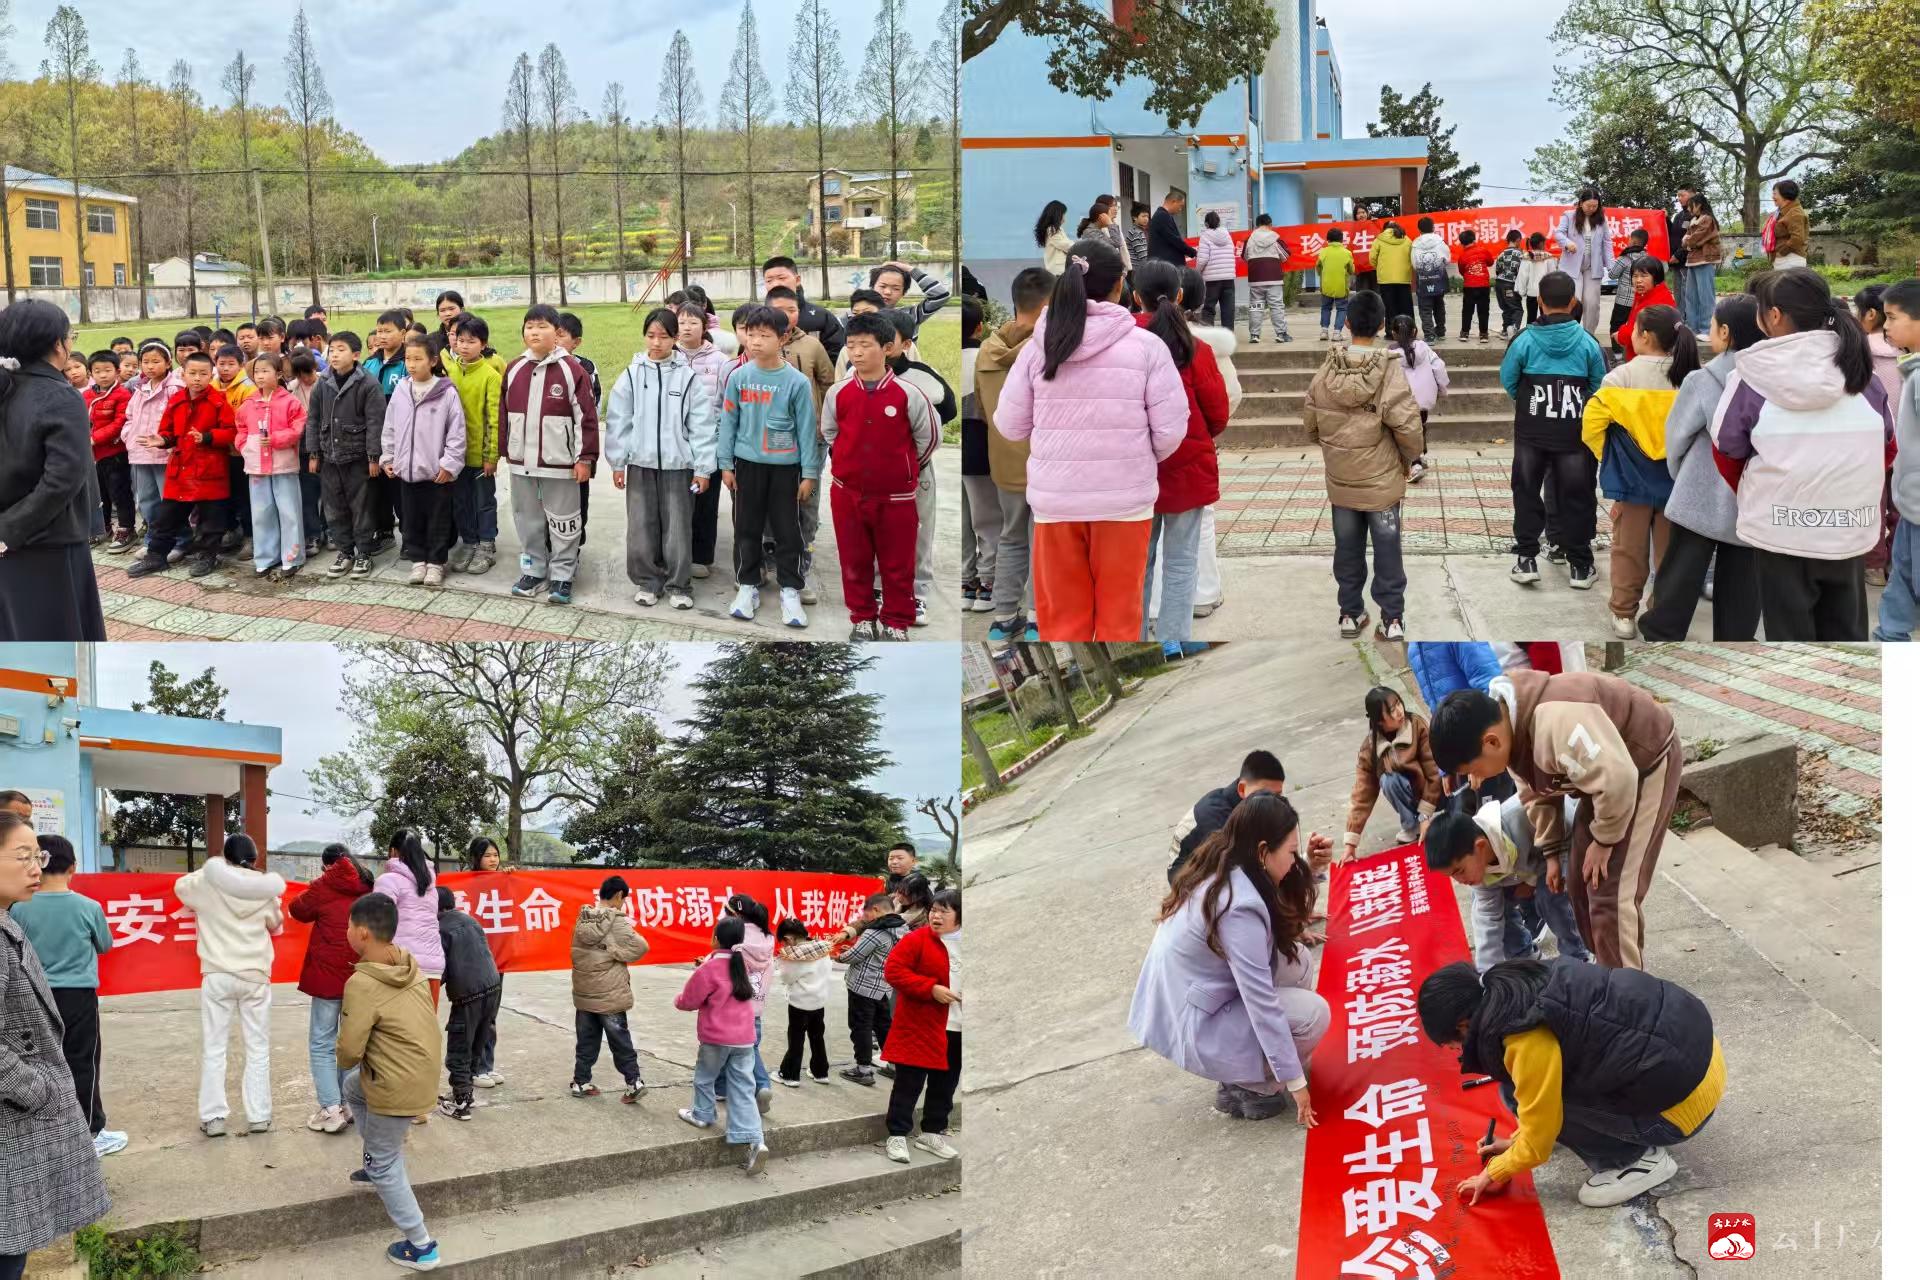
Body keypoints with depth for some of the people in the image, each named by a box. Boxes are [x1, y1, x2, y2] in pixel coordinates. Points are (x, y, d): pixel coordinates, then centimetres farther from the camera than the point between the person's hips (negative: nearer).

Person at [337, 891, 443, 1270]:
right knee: (352, 1087, 32)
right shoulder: (410, 963, 0)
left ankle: (421, 1246, 13)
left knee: (383, 1165, 8)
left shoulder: (362, 984, -24)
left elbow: (350, 1050, -21)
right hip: (423, 1068, 8)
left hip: (399, 1085, -8)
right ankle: (376, 1164, 41)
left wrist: (340, 1058, 5)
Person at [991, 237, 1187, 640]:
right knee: (1118, 615, 10)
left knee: (1060, 616, 12)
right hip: (1124, 499, -2)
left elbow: (1010, 425, 3)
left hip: (1055, 500, 2)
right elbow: (1171, 429, -5)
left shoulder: (1038, 348, -2)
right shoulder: (1146, 345, -8)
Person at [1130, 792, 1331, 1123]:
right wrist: (1295, 1080, -19)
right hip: (1190, 1027, -9)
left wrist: (1303, 863, 6)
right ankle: (1246, 1088, 2)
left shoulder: (1221, 868, -2)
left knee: (1297, 959, 5)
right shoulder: (1238, 907, -29)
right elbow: (1262, 1004, -26)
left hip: (1181, 1001, 9)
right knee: (1313, 1013, -14)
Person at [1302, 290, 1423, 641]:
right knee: (1387, 550, 8)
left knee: (1347, 549, 15)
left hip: (1340, 480, 3)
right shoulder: (1389, 370, -18)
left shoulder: (1326, 371, -7)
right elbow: (1408, 426, -19)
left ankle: (1350, 614, 24)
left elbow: (1310, 424, 2)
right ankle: (1392, 618, 13)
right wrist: (1408, 458, 0)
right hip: (1382, 481, -3)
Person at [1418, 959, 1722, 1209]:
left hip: (1685, 1096, -9)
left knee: (1517, 1094, -8)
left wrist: (1493, 1173, 8)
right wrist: (1516, 1141, 25)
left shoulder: (1529, 1043, -22)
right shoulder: (1523, 989, 4)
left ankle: (1637, 1161, 0)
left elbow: (1538, 1144, -9)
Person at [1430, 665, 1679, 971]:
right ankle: (1608, 973, 25)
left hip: (1644, 765, -9)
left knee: (1611, 894, -11)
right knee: (1580, 881, 11)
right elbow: (1536, 791, 7)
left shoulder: (1554, 725, -40)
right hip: (1602, 770, 9)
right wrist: (1552, 852, 7)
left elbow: (1618, 781, -38)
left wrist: (1603, 840, -23)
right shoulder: (1510, 725, -8)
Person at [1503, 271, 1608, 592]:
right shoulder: (1587, 342, -7)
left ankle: (1526, 559, 12)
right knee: (1576, 496, 9)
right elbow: (1600, 385, 2)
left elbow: (1507, 380, 1)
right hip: (1575, 433, 0)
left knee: (1526, 492, 14)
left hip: (1531, 432, 0)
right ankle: (1580, 566, 15)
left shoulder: (1525, 340, -9)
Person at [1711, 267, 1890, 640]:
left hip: (1780, 530, -3)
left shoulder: (1754, 376, -11)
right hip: (1852, 530, 3)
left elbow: (1728, 452, -1)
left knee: (1789, 633, 7)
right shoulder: (1862, 372, 0)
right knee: (1846, 633, 16)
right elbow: (1886, 447, 11)